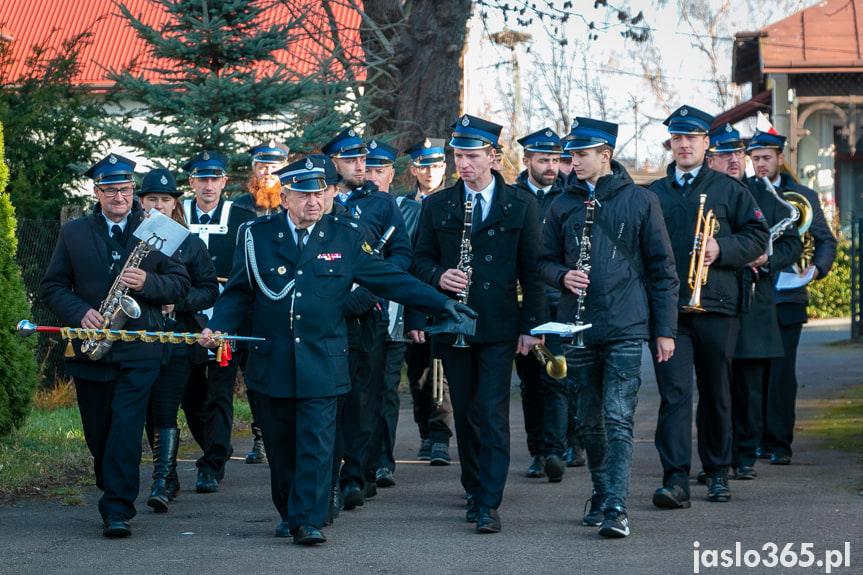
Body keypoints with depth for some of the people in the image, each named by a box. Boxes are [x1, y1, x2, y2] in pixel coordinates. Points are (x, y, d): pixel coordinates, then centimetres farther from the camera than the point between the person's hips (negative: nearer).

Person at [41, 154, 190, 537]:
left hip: (138, 351, -2)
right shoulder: (73, 233, 9)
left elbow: (180, 284, 5)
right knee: (98, 434, 9)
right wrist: (80, 313, -11)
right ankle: (114, 496, 29)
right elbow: (52, 286, 7)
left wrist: (147, 283, -14)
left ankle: (117, 511, -13)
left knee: (126, 430, -13)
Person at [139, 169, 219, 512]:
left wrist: (177, 302, -12)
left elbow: (210, 290, 3)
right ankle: (170, 479, 22)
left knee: (164, 410, -13)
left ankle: (162, 482, -14)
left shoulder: (190, 244, 5)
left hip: (177, 339, -3)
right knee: (150, 412, 8)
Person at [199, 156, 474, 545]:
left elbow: (389, 278, 6)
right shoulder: (257, 236, 5)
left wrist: (440, 303, -1)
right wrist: (216, 328, -9)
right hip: (272, 363, 1)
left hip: (321, 363, -1)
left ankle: (308, 521, -7)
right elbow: (238, 293, 8)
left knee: (316, 443, -9)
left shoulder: (346, 237, 4)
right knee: (280, 445, 8)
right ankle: (290, 514, 24)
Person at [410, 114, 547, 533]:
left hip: (499, 327, -3)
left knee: (493, 415, -10)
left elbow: (532, 269, 3)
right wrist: (438, 277, -11)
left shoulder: (520, 205, 3)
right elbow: (421, 259, 12)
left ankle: (489, 505, -12)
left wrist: (532, 325, -2)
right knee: (465, 413, 10)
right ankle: (475, 491, 24)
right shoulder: (437, 205, 8)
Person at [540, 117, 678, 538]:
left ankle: (616, 508, -15)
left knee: (619, 419, -12)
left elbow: (662, 269, 3)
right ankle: (601, 494, 28)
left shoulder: (640, 201, 2)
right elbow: (545, 261, 16)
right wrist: (563, 276, -8)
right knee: (589, 421, 11)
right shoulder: (563, 206, 9)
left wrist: (665, 329, -1)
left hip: (626, 328, -4)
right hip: (578, 328, 4)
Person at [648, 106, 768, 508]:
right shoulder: (653, 195, 14)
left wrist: (722, 248, -12)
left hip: (716, 308, -1)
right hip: (667, 308, 1)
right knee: (674, 392, -10)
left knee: (716, 393, 7)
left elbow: (758, 236, 5)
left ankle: (718, 473, 21)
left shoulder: (729, 189, 8)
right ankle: (676, 480, -15)